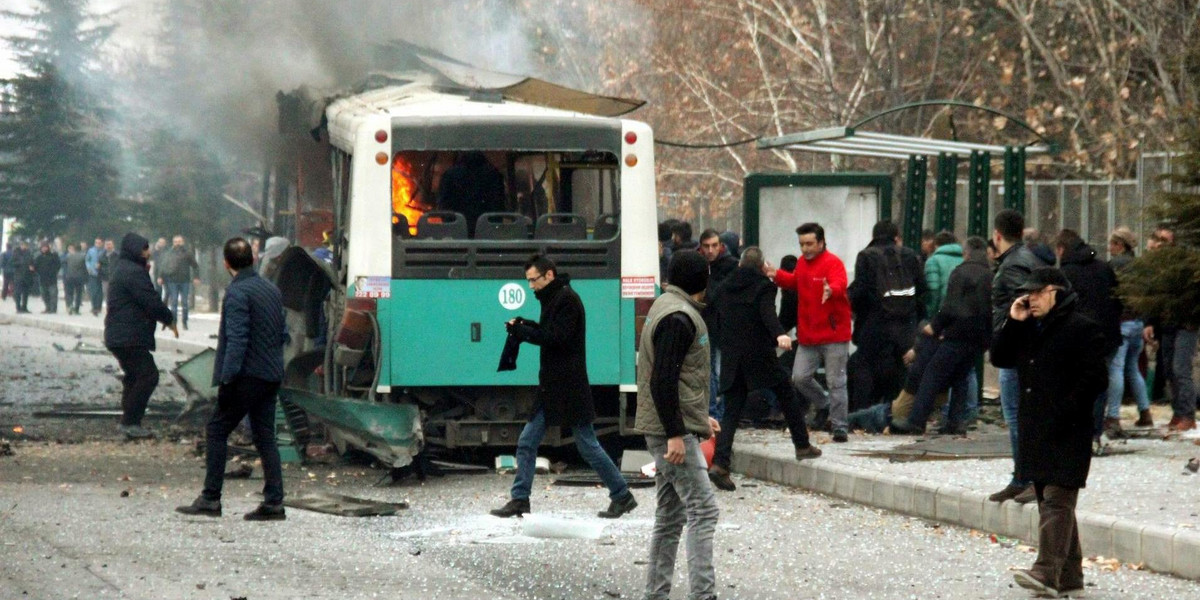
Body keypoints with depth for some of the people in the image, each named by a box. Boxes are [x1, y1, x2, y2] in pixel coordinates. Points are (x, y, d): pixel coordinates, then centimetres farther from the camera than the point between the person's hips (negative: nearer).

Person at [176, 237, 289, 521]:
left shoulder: (237, 293, -12)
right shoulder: (272, 290, 13)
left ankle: (210, 498, -1)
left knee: (216, 431, 1)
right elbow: (283, 334, 18)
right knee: (265, 436, 9)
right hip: (271, 376, 8)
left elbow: (237, 340, -20)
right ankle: (273, 502, 4)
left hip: (246, 376, -8)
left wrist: (227, 378, -20)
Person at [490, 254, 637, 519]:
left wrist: (522, 331, -17)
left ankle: (621, 495, 8)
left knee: (588, 445, -2)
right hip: (551, 387, 9)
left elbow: (557, 338, -21)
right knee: (526, 443, 4)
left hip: (569, 387, -9)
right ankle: (519, 500, 6)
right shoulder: (554, 299, 15)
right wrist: (526, 327, 0)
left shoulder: (567, 299, -14)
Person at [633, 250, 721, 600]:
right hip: (673, 430, -11)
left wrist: (700, 417, 25)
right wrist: (675, 434, -23)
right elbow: (664, 380, -22)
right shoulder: (678, 317, -16)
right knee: (703, 511, -11)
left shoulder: (667, 308, 17)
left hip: (669, 430, 11)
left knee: (670, 515, 13)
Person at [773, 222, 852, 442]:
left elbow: (839, 285, -32)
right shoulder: (802, 263, 10)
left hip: (833, 334, -7)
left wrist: (831, 290, -54)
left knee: (836, 382, -2)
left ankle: (839, 427, 5)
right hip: (807, 335, 7)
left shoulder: (833, 263, -13)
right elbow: (795, 282, 31)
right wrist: (777, 275, 17)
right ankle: (824, 405, 29)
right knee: (799, 378, 4)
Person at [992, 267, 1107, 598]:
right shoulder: (1029, 328, 18)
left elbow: (1094, 380, -14)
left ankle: (1047, 573, -24)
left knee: (1057, 500, -15)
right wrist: (1012, 323, 4)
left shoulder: (1082, 329, -9)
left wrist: (1064, 412, -20)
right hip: (1035, 432, 9)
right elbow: (1000, 358, 17)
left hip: (1066, 434, -9)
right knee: (1049, 502, 11)